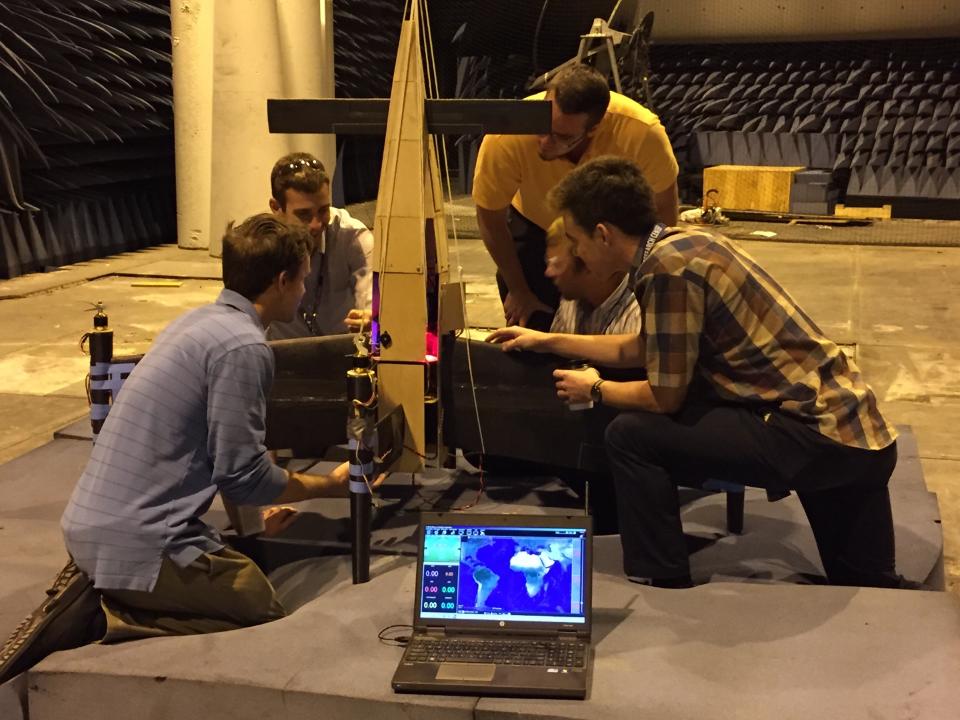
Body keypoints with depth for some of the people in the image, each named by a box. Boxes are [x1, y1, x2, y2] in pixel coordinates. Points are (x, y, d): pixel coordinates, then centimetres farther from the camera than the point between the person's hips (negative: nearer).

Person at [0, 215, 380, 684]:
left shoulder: (198, 320, 12)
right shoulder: (243, 346, -17)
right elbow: (242, 476, -14)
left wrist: (270, 495, 28)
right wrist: (329, 486, 1)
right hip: (137, 541, -9)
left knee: (241, 571, 23)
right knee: (265, 610, 6)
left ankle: (92, 597, 7)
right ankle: (105, 617, -6)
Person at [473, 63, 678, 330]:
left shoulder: (643, 133, -37)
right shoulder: (506, 139, -36)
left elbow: (663, 210, -17)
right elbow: (490, 219, -18)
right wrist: (518, 290, -8)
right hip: (535, 226, 0)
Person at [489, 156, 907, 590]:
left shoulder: (668, 267, -18)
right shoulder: (683, 244, 10)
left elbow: (666, 396, -13)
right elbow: (642, 349, 24)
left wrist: (596, 391, 6)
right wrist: (549, 341, 30)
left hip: (820, 437, -9)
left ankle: (662, 588, 5)